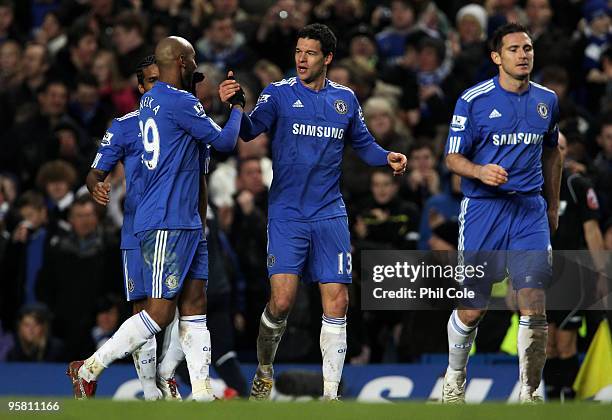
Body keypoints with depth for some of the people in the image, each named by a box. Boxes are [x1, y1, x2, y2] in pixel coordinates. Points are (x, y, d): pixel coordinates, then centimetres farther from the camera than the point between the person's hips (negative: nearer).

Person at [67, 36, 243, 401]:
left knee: (195, 303, 6)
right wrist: (238, 111, 11)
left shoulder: (150, 100, 13)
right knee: (160, 312, -7)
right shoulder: (180, 102, -14)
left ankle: (202, 392, 4)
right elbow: (224, 142, -7)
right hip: (167, 223, -10)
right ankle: (89, 369, 0)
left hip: (187, 221, 10)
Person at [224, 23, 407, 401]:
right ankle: (264, 372, 13)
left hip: (329, 214, 3)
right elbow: (250, 130, -13)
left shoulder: (345, 98, 9)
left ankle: (331, 394, 7)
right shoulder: (279, 94, -1)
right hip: (287, 215, -3)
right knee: (282, 300, -13)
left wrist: (387, 157, -1)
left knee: (337, 302, -2)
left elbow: (363, 143, 19)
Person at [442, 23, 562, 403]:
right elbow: (453, 157, -2)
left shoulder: (547, 100, 8)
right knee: (472, 309, 3)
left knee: (534, 305, -11)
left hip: (530, 208, 2)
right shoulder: (473, 100, -4)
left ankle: (529, 393, -1)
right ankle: (455, 379, 29)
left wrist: (554, 205, 24)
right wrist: (481, 171, -22)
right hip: (483, 209, -2)